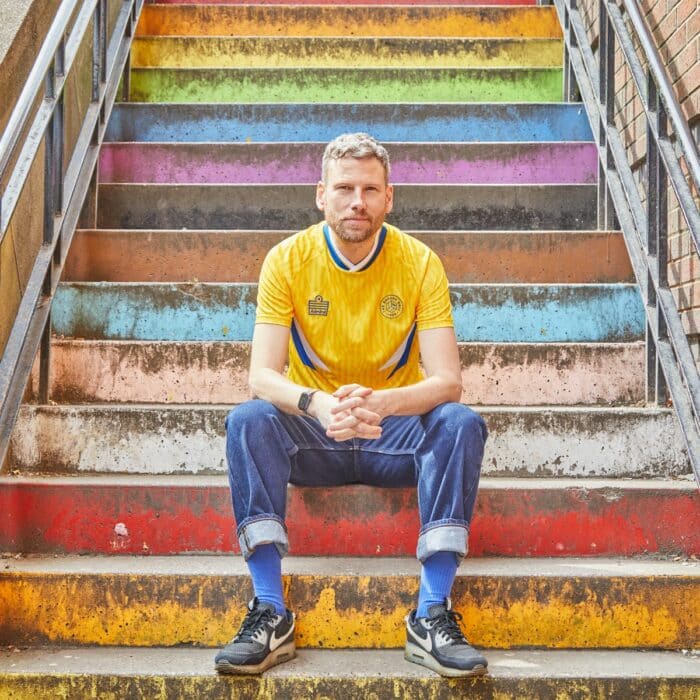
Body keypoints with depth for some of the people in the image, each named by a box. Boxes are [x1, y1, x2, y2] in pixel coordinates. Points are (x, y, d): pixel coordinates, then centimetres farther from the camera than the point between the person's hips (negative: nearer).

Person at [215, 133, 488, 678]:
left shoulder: (419, 263, -9)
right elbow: (262, 375, -16)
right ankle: (270, 613, -29)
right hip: (312, 434, 0)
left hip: (396, 432, 0)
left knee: (462, 423, -29)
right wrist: (318, 403, -38)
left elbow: (448, 381, -16)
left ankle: (432, 615, -28)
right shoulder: (288, 260, -8)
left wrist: (382, 402, -38)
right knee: (248, 420, -29)